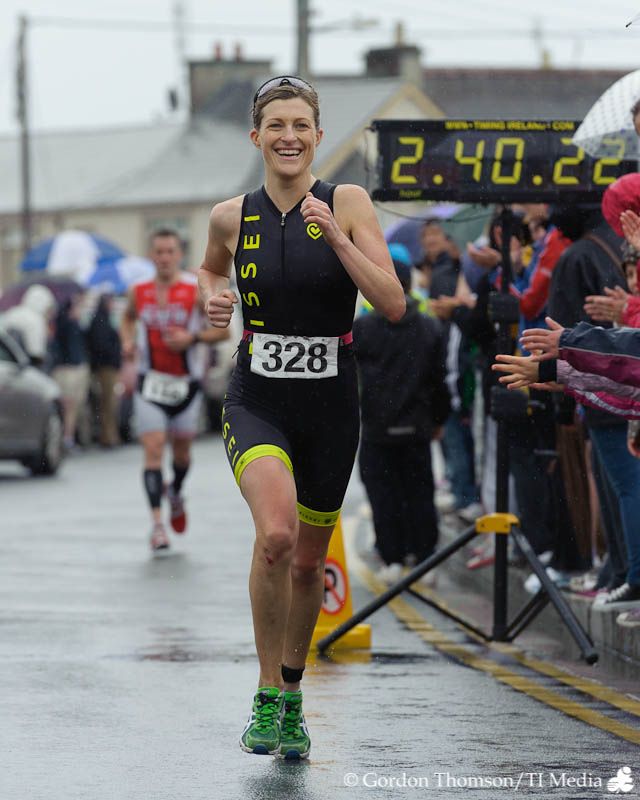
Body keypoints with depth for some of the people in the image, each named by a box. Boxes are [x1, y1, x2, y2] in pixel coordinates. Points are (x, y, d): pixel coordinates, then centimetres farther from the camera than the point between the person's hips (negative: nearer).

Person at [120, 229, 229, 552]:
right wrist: (127, 341, 2)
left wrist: (192, 338, -21)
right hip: (150, 383, 0)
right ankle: (157, 523, -15)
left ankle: (176, 493, 46)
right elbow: (128, 317, 23)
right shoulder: (139, 291, 2)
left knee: (181, 450, 13)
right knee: (153, 449, -12)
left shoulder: (197, 290, -7)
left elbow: (223, 329, -6)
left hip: (186, 383, 0)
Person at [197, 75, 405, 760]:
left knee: (308, 561, 13)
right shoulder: (232, 217, 0)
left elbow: (393, 305, -13)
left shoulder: (348, 205, -5)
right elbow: (210, 269, 23)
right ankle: (267, 696, -12)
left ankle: (292, 696, 37)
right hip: (256, 401, -1)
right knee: (275, 532, -27)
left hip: (330, 403, 1)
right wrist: (212, 298, 1)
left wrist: (338, 240, -23)